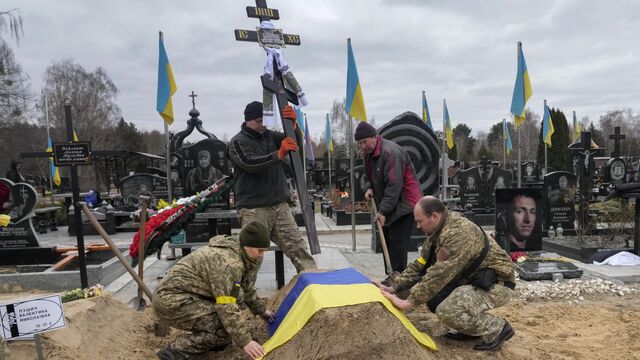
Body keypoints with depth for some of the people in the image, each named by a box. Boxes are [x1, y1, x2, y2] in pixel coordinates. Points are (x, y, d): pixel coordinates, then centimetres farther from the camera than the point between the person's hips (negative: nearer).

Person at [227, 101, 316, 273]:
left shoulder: (270, 136, 15)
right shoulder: (237, 142, -3)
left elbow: (295, 142, 8)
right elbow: (251, 164, -20)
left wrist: (292, 123, -11)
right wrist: (279, 154, -32)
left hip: (280, 205, 6)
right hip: (254, 209, -5)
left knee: (297, 247, 6)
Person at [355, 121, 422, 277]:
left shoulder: (390, 152, -22)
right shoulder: (369, 153, 8)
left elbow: (394, 185, -25)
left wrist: (383, 211, -24)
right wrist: (369, 188, 0)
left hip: (403, 205, -9)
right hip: (386, 206, 9)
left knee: (397, 246, -11)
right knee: (387, 243, 12)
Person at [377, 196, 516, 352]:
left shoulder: (459, 233, -27)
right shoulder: (437, 232, 4)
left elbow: (441, 273, -32)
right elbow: (420, 265, 7)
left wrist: (409, 302, -29)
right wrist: (394, 287, -2)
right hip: (473, 279, 9)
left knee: (447, 311, -27)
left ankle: (498, 329, -4)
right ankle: (471, 327, 12)